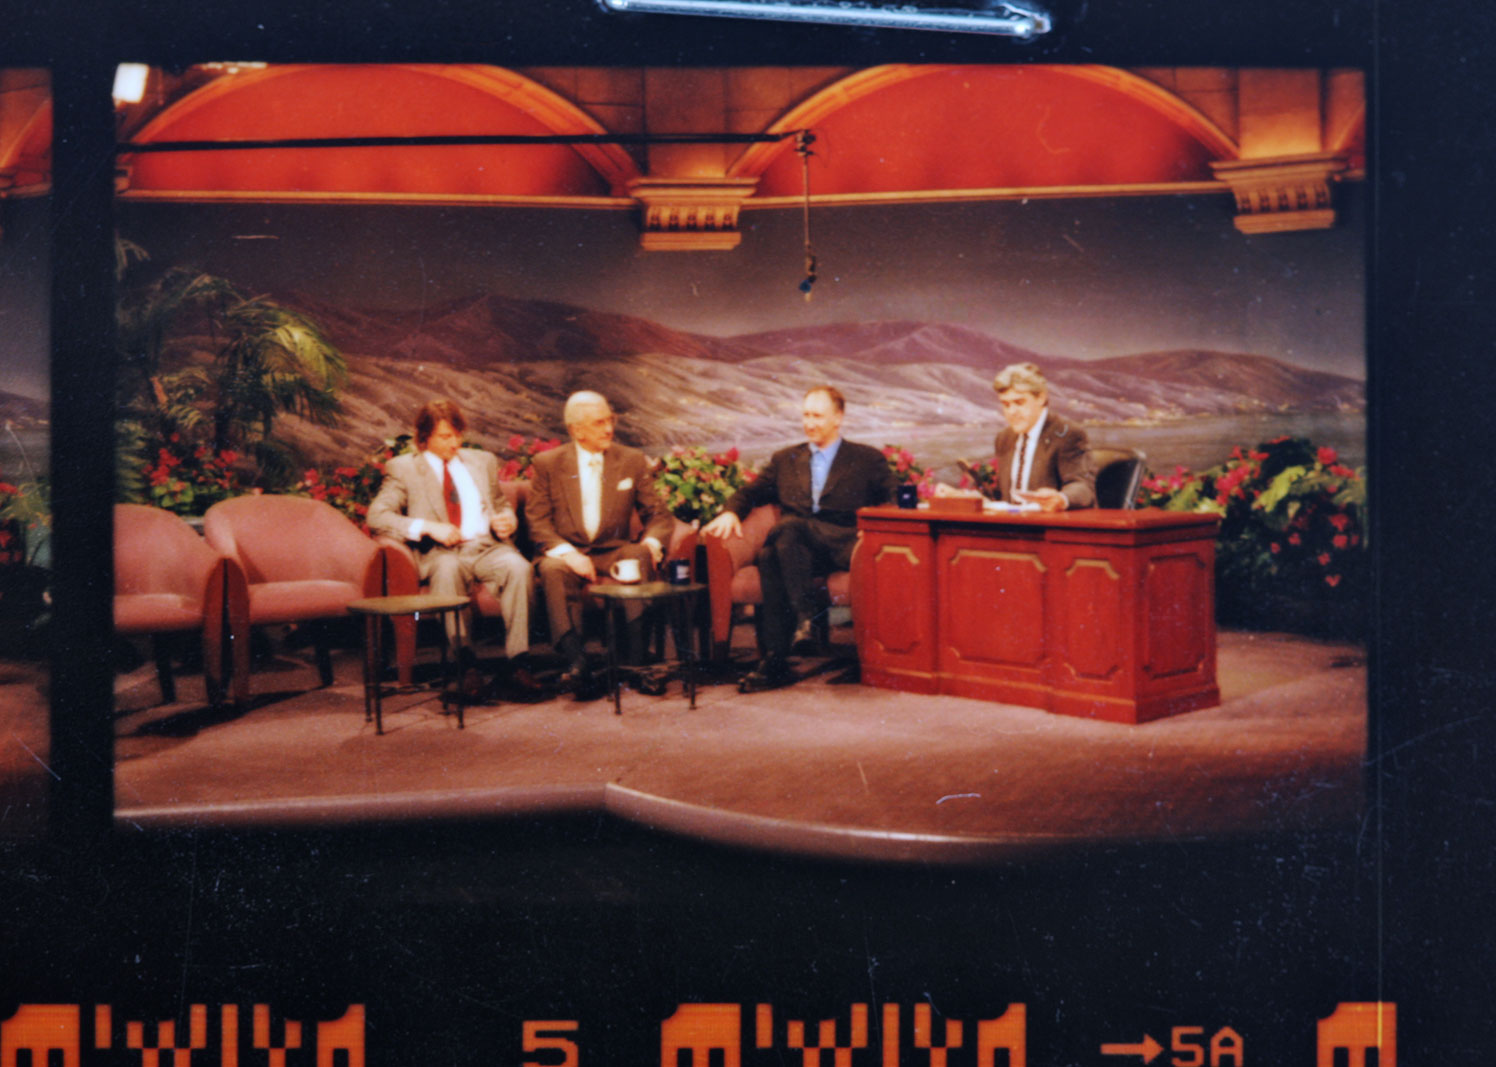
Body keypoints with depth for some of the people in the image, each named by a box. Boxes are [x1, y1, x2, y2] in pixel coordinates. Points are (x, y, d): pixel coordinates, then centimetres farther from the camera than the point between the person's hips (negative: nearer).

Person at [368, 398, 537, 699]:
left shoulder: (484, 461, 23)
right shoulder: (403, 468, 11)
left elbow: (503, 506, 31)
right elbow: (377, 516, -1)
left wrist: (506, 521, 4)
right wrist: (428, 527, -14)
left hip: (488, 547, 3)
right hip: (441, 552, -3)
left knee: (518, 567, -31)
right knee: (448, 569, -39)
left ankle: (518, 660, -30)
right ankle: (466, 661, -36)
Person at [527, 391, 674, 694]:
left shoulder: (633, 461, 9)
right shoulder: (547, 464, 4)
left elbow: (659, 514, 8)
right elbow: (538, 523, -1)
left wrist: (651, 543, -15)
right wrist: (567, 553, -20)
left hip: (613, 552, 1)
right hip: (567, 552, -1)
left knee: (640, 558, -31)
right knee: (552, 570, -35)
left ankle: (638, 660, -35)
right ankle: (576, 663, -43)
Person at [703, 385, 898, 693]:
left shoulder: (868, 460, 17)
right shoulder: (785, 460, 27)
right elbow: (750, 493, 23)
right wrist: (730, 512, 0)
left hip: (842, 548, -3)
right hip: (797, 551, 3)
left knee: (788, 526, -34)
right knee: (770, 556, -35)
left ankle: (805, 617, -34)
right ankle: (775, 661, -36)